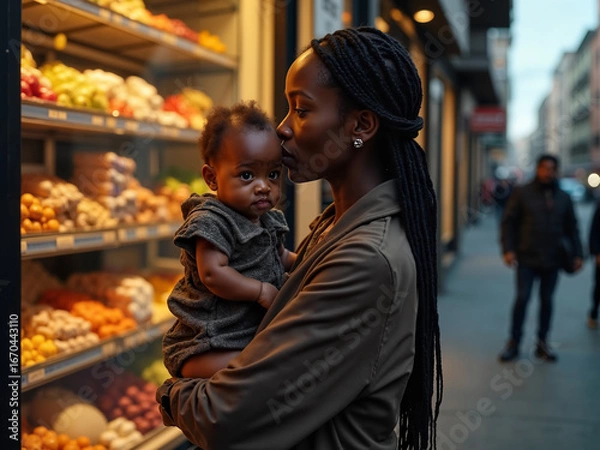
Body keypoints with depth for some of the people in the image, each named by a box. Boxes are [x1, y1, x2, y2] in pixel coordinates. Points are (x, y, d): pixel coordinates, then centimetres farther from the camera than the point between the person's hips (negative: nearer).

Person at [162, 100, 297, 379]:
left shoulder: (269, 221, 10)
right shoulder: (211, 221, -17)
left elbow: (278, 256, 30)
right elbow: (212, 273, -26)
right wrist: (262, 291, -21)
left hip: (254, 334, 9)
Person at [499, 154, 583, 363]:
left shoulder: (564, 197, 10)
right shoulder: (522, 193, 0)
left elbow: (572, 228, 14)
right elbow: (508, 222, -1)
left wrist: (577, 254, 7)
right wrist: (508, 249, -11)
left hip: (552, 260, 3)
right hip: (527, 259, -3)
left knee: (547, 300, 8)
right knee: (522, 299, -5)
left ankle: (542, 343, 19)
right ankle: (514, 343, 6)